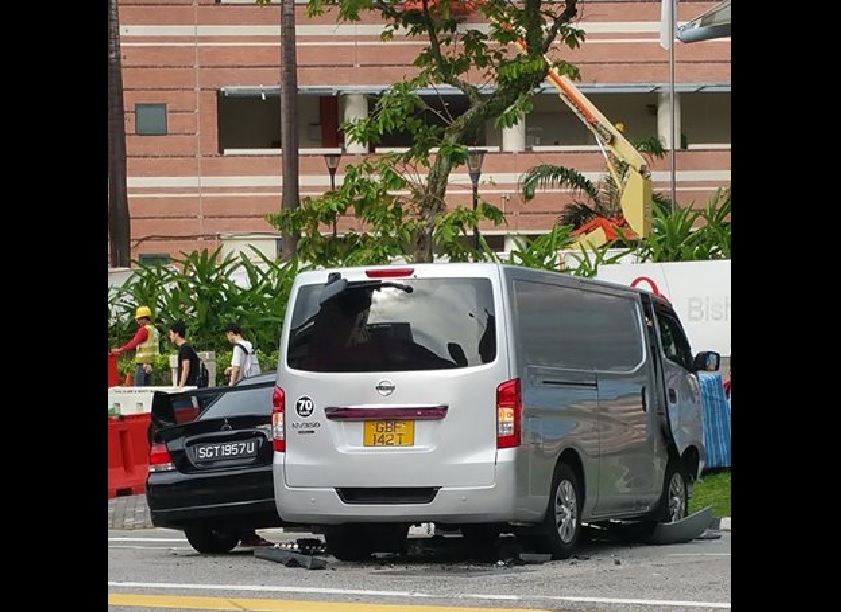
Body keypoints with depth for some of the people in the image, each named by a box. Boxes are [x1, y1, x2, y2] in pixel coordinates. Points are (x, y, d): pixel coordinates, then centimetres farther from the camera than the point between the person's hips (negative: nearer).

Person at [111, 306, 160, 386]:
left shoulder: (144, 330, -12)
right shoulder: (154, 330, 16)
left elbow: (134, 343, -20)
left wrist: (120, 350, -21)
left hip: (142, 363, -9)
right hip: (151, 363, 9)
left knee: (138, 387, -9)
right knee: (147, 387, 11)